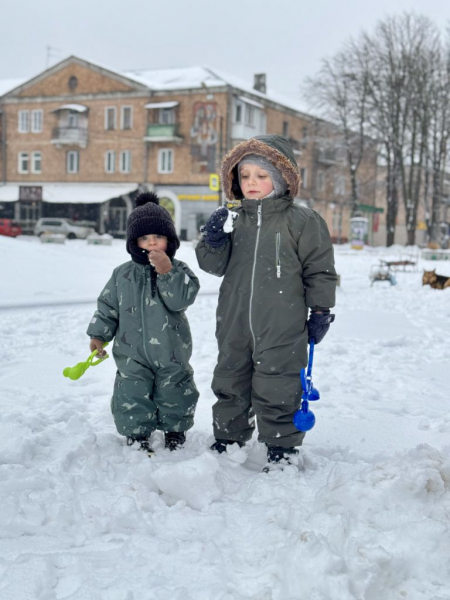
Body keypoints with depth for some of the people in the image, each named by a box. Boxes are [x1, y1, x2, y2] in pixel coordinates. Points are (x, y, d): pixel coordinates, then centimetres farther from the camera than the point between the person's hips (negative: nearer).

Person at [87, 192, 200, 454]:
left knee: (175, 395, 14)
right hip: (133, 355, 1)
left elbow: (182, 299, -22)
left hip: (172, 354, -1)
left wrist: (167, 272, -30)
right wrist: (99, 334, 0)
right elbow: (108, 306, 6)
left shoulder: (179, 270, -7)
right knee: (132, 397, 8)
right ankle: (137, 435, 27)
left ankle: (175, 431, 36)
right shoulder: (123, 274, 0)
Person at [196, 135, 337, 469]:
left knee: (276, 391, 2)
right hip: (234, 326, 5)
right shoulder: (233, 220, 7)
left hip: (281, 329, -5)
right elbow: (215, 265, 8)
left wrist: (321, 312, -1)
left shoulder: (302, 222, -6)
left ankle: (282, 451, 19)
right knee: (230, 385, 17)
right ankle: (227, 442, 34)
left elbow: (320, 270, -1)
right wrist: (214, 242, -11)